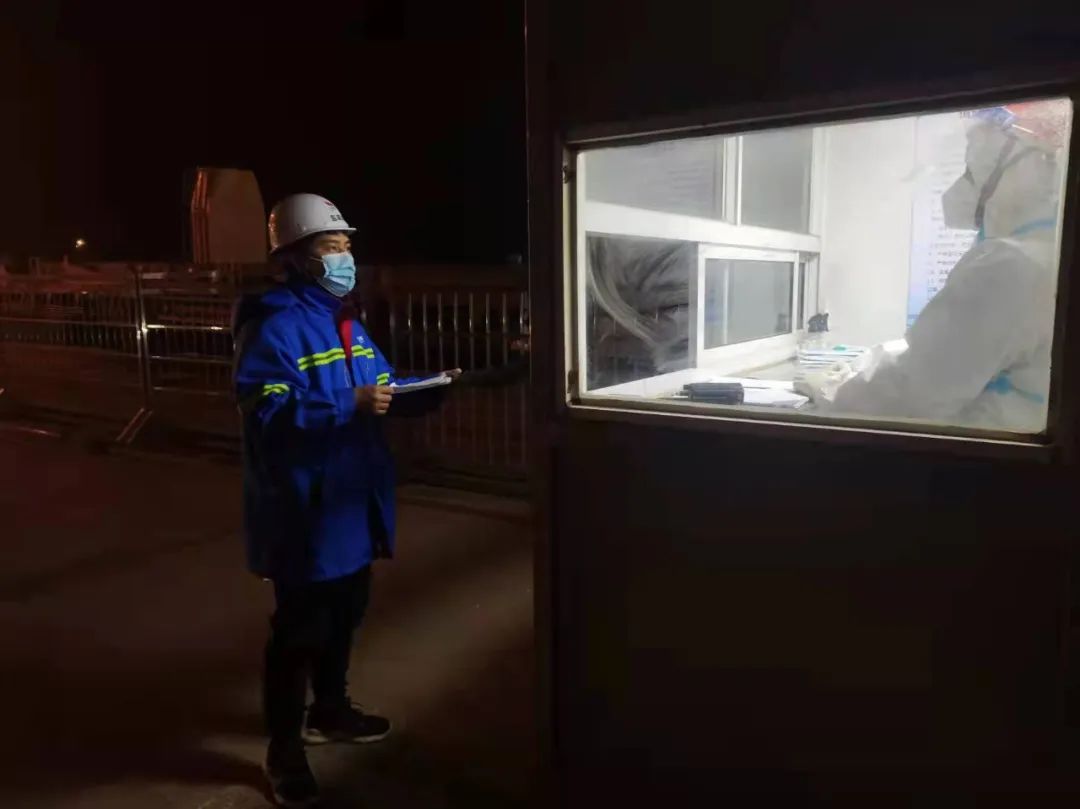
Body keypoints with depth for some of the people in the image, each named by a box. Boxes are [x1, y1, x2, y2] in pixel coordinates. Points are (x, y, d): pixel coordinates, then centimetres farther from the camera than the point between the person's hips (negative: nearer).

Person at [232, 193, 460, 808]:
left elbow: (384, 390, 15)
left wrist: (432, 388, -2)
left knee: (346, 613, 22)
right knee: (300, 628, 3)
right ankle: (285, 748, 22)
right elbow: (267, 413, -26)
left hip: (353, 502, 9)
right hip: (305, 510, -9)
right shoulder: (275, 326, -17)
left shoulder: (347, 322, 12)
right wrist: (350, 405, -32)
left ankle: (331, 712, 43)